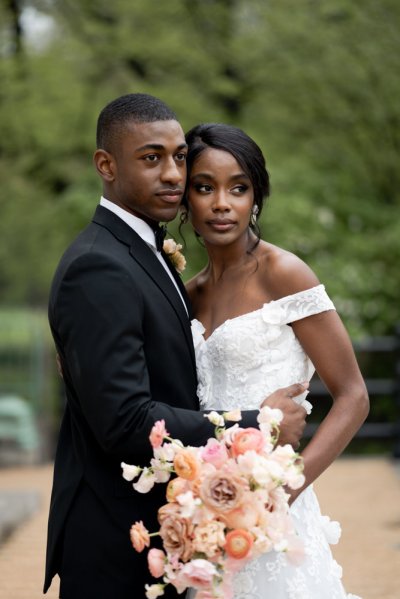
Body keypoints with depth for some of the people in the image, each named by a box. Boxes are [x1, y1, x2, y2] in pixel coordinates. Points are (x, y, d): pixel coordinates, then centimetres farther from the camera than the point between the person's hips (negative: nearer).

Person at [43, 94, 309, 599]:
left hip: (156, 527, 9)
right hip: (114, 544, -9)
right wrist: (259, 427, -18)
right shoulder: (98, 269, -20)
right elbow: (126, 424, -25)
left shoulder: (145, 252, 12)